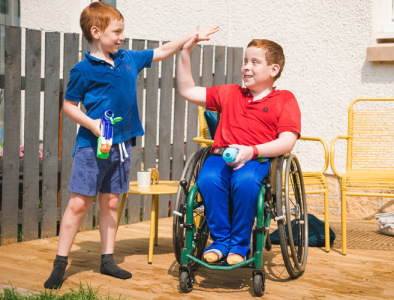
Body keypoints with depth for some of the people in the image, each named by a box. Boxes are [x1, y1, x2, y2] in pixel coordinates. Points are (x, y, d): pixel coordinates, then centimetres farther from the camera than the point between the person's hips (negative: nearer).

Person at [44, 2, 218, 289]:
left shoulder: (129, 59, 8)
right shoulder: (84, 69, -8)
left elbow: (162, 52, 18)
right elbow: (69, 105, -3)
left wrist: (192, 36, 15)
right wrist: (91, 123, -18)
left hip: (121, 144, 6)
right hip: (92, 146, -5)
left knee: (111, 203, 12)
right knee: (78, 204, -3)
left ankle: (108, 260, 21)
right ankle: (60, 264, 6)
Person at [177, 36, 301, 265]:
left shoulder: (285, 99, 11)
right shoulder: (230, 94, 25)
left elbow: (287, 142, -2)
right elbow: (187, 91, 27)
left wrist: (252, 151, -17)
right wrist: (185, 54, 19)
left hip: (258, 158, -3)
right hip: (221, 155, 3)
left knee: (245, 181, -38)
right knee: (208, 179, -32)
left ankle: (240, 246, -18)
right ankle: (220, 241, -14)